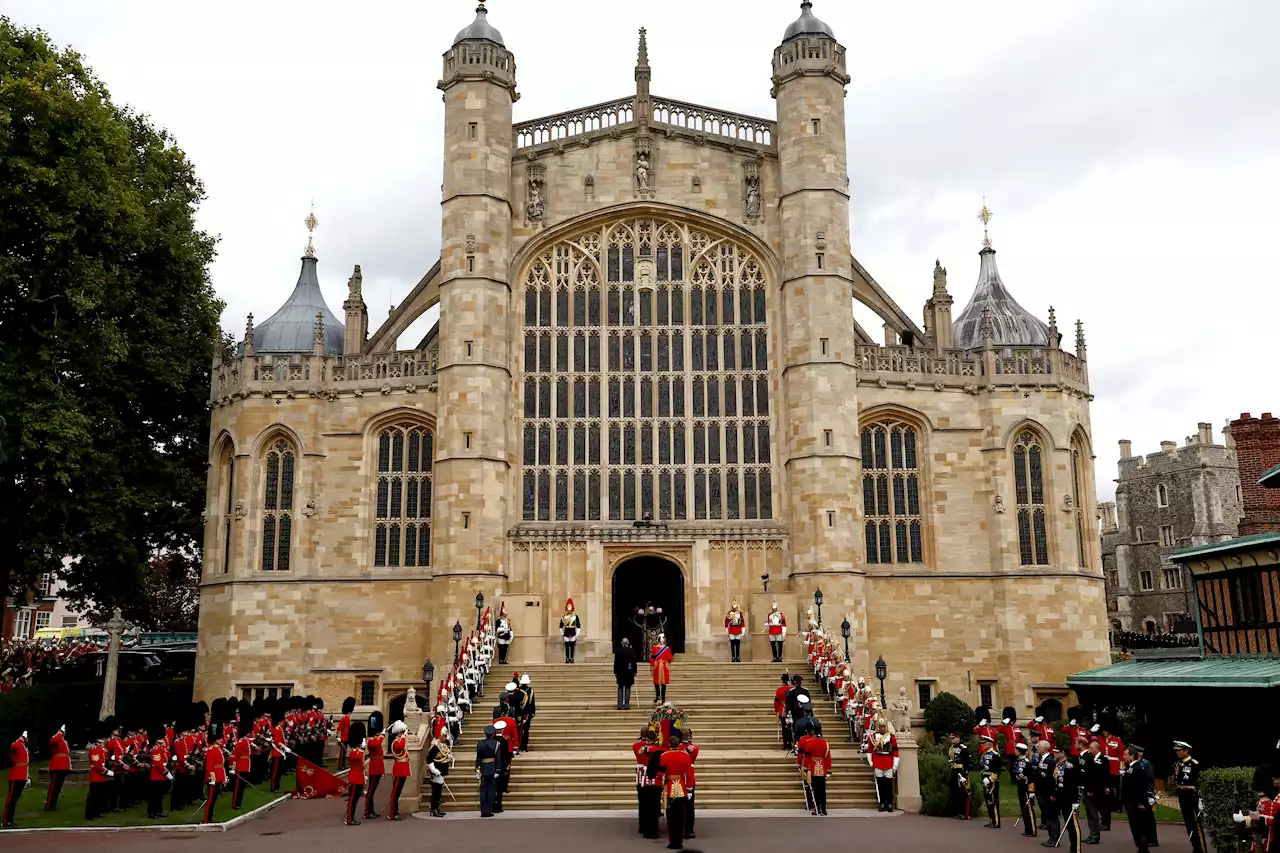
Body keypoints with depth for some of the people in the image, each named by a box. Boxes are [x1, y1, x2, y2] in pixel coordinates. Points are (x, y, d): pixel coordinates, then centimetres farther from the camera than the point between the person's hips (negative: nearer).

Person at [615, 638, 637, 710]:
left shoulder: (617, 651, -2)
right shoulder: (631, 651, -5)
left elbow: (615, 662, 2)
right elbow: (634, 662, -3)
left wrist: (615, 672, 9)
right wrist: (634, 672, 5)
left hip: (620, 672, 2)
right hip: (629, 672, -2)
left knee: (620, 688, 9)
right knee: (627, 688, 2)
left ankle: (620, 705, 5)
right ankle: (626, 705, 0)